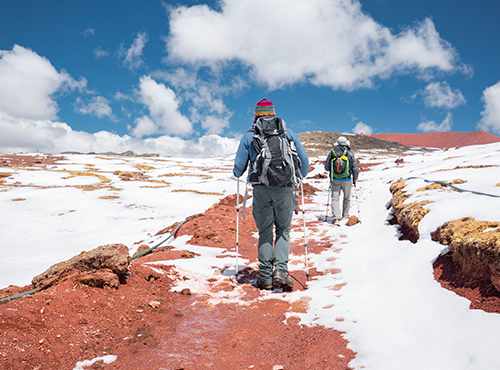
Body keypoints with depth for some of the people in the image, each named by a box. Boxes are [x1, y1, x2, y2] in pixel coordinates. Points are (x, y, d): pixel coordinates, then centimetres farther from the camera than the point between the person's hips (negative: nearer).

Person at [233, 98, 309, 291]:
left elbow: (239, 167, 6)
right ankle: (281, 270, -2)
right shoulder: (288, 133, 9)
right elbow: (304, 160, 10)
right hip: (285, 189, 0)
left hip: (261, 189, 0)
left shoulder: (249, 136, 7)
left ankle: (265, 277, 11)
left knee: (264, 232, 10)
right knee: (283, 230, 13)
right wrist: (300, 177, 28)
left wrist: (237, 174, 29)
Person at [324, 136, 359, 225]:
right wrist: (355, 179, 13)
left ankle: (336, 217, -12)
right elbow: (355, 167, 1)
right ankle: (345, 216, 28)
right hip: (347, 179, 0)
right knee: (347, 198, 17)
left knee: (335, 198, 2)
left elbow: (326, 167, 5)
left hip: (334, 179, 0)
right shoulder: (350, 153, -1)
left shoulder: (332, 152, 2)